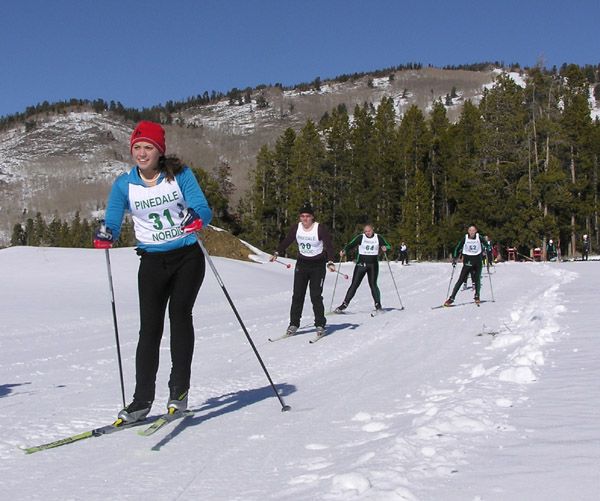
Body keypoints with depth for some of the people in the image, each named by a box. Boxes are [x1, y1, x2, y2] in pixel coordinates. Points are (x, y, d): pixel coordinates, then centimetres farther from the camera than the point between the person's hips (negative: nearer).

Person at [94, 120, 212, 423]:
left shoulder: (180, 175, -3)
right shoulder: (124, 184, 2)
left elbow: (203, 209, -9)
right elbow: (112, 221, -3)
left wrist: (196, 218, -33)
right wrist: (105, 235, -27)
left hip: (188, 256, -1)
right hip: (153, 261, 2)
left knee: (179, 313, -16)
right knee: (150, 326, -4)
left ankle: (179, 391, -8)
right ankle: (142, 400, 0)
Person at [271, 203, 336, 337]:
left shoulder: (321, 229, -14)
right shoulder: (296, 228, -2)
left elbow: (329, 246, -17)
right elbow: (286, 241, 10)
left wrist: (330, 262, -28)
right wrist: (277, 253, 3)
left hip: (318, 265, -4)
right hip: (301, 264, 4)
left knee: (316, 296, -8)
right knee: (297, 295, 1)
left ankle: (320, 325, 2)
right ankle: (294, 324, 9)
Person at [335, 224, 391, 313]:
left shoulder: (378, 238, 3)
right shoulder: (360, 237, -2)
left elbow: (387, 246, 9)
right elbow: (350, 245, -4)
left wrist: (385, 248, -14)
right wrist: (344, 251, -22)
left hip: (373, 265, 0)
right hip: (361, 264, 0)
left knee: (373, 284, -5)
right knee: (354, 284, -2)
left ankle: (378, 305, 5)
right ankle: (345, 304, 0)